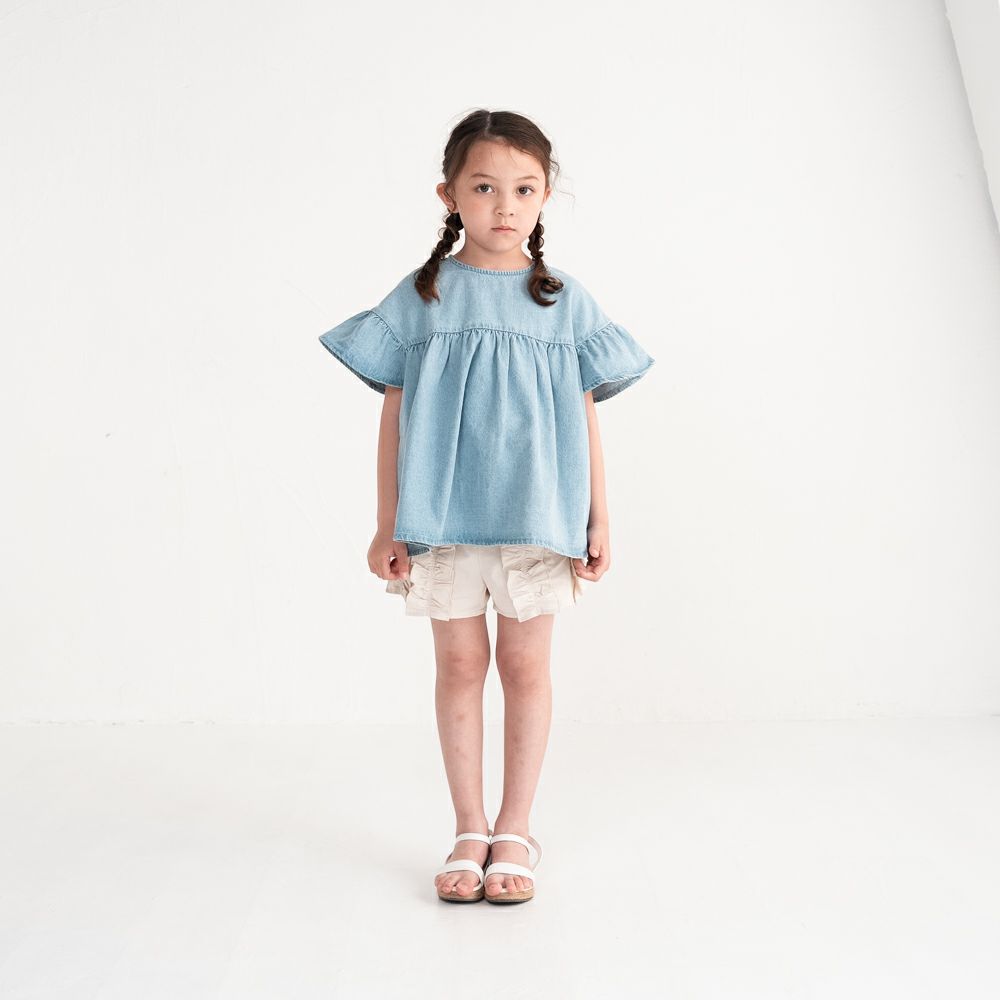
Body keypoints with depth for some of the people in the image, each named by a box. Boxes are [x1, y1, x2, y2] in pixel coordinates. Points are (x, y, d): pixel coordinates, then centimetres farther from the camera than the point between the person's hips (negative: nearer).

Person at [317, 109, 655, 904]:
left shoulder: (565, 301, 4)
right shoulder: (420, 298, 2)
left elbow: (585, 417, 5)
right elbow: (395, 414, 2)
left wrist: (599, 521, 3)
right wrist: (388, 526, 0)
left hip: (536, 514, 0)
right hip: (443, 517, 0)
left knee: (525, 666, 7)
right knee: (460, 666, 8)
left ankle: (515, 832, 22)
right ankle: (469, 831, 23)